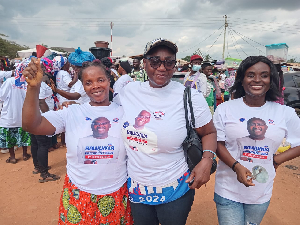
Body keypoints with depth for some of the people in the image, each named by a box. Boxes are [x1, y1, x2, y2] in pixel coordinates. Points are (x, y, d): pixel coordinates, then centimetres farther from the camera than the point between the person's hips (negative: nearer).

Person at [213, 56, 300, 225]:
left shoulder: (286, 113, -3)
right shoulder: (225, 109, -8)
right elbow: (218, 144, -7)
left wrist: (275, 160, -7)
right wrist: (237, 167, -21)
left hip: (262, 193, 3)